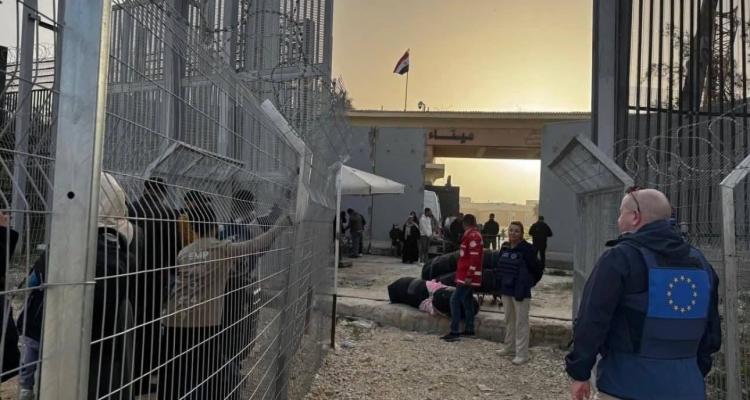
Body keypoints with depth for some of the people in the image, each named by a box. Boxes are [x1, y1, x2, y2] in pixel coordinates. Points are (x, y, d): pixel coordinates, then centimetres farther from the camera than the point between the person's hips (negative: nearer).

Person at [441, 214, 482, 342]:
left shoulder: (472, 236, -17)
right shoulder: (474, 235, 16)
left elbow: (474, 257, -24)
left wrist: (469, 276, -25)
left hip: (466, 276, -10)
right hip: (467, 275, 10)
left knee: (455, 301, -10)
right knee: (467, 301, 15)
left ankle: (454, 332, -9)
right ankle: (469, 330, 22)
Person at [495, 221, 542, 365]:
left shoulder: (526, 249, -14)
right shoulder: (505, 247, 5)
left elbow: (537, 269, -10)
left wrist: (529, 283, 1)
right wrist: (502, 282, 13)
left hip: (521, 291, -7)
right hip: (506, 290, 7)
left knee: (521, 322, 0)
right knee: (509, 320, 18)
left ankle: (522, 353, 7)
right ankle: (510, 347, 32)